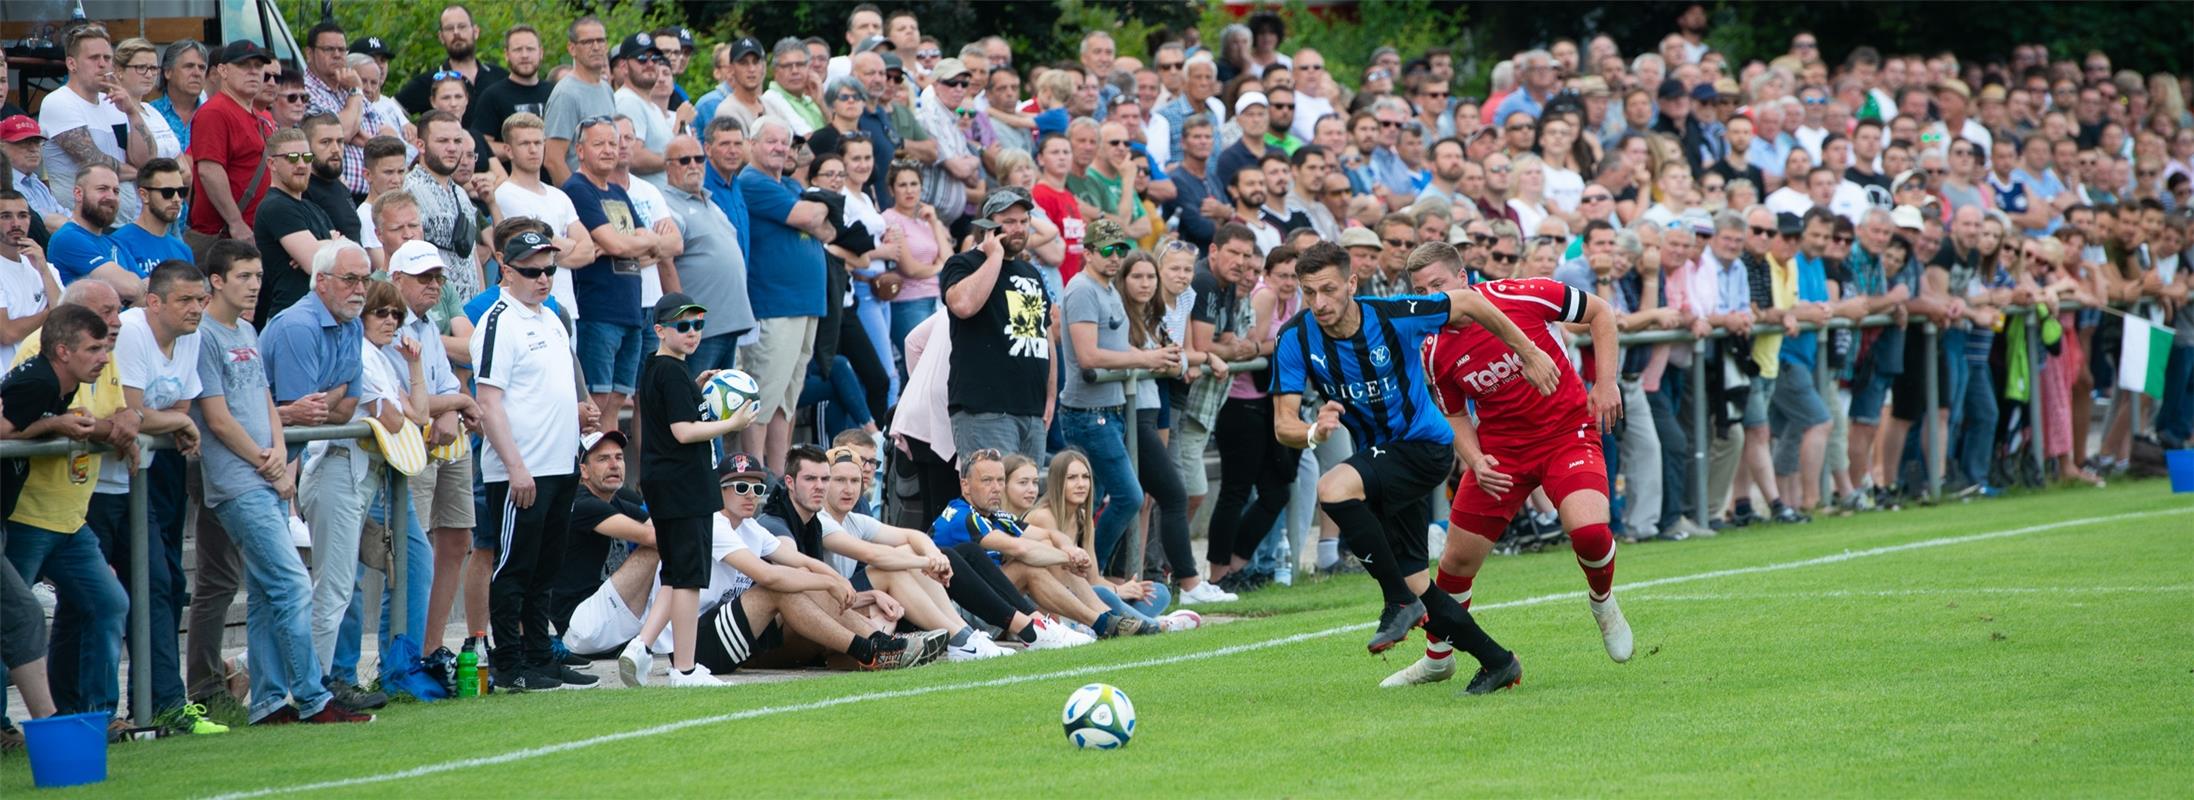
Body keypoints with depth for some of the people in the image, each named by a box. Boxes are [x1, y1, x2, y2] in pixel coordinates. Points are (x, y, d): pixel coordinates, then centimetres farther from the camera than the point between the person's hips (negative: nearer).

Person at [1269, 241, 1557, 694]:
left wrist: (1528, 354, 0)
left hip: (1424, 447, -6)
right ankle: (1497, 663, 24)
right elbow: (1283, 424, -16)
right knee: (1414, 585, 7)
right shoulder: (1295, 340, -13)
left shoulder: (1392, 317, -22)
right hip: (1381, 455, 6)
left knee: (1333, 489, -32)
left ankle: (1400, 603, -20)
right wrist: (1314, 432, -40)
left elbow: (1469, 303, -7)